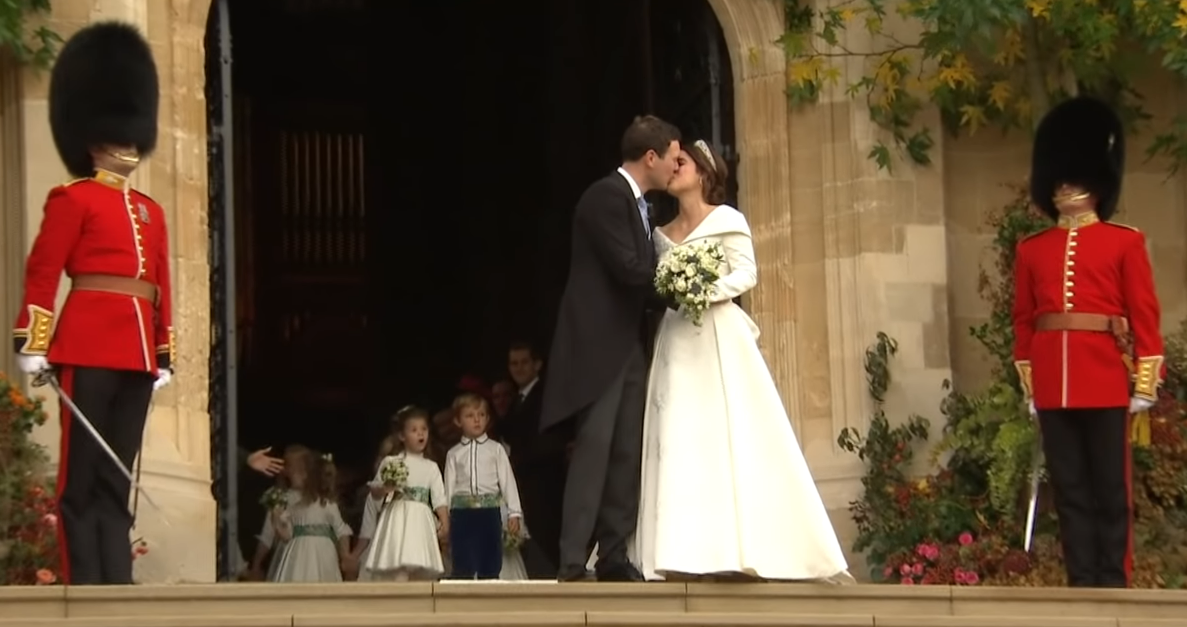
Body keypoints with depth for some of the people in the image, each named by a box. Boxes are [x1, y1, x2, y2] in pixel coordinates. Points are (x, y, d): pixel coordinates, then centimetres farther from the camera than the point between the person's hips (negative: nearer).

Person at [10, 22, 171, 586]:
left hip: (137, 350, 7)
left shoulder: (151, 211, 20)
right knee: (82, 475, -5)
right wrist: (33, 344, -13)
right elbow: (42, 273, -6)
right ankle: (85, 588, -5)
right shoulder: (73, 199, 0)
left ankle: (118, 586, 7)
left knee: (117, 476, 7)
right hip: (89, 343, -7)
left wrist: (165, 354, 17)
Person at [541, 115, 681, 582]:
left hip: (628, 346, 10)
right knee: (594, 450, -13)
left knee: (627, 454, 6)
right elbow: (629, 269, -19)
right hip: (597, 345, -10)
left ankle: (614, 557, 8)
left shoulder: (639, 203, 18)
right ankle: (572, 564, -13)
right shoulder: (606, 197, -12)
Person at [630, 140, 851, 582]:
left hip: (718, 339, -5)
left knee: (729, 436, -11)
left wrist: (709, 290, -19)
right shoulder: (663, 233, 18)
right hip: (677, 344, 6)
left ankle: (743, 546, -14)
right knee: (679, 442, -3)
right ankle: (690, 551, -5)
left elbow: (747, 272, -6)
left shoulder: (726, 219, 2)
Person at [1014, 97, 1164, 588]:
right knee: (1069, 488, 5)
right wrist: (1028, 385, 10)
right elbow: (1023, 320, 13)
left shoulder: (1125, 242, 3)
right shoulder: (1031, 250, 11)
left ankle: (1114, 583, 4)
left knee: (1111, 486, 0)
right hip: (1053, 383, 3)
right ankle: (1082, 583, 10)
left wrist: (1146, 382, -5)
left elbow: (1145, 314, 0)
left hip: (1105, 379, -3)